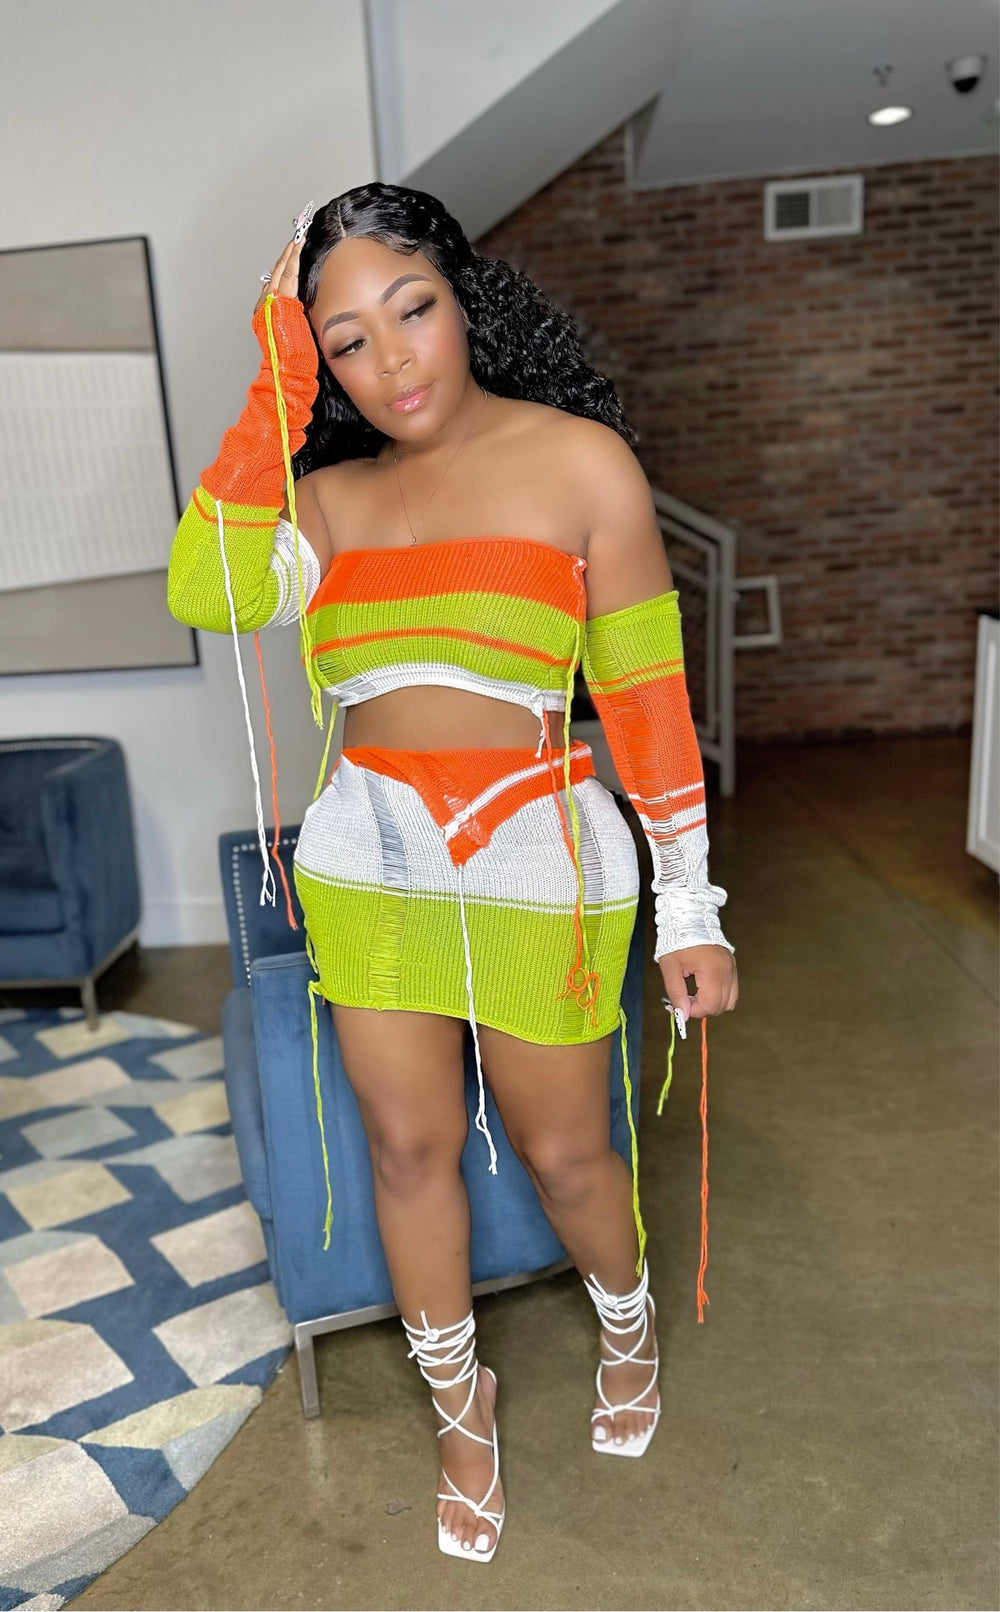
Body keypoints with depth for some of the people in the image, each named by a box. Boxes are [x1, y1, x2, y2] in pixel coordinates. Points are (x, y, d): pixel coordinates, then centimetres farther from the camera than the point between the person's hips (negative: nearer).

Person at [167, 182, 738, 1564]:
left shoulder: (580, 461, -5)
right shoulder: (329, 496, 5)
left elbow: (648, 697, -6)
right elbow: (209, 595, -14)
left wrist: (689, 905, -6)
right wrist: (273, 395, -9)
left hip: (539, 866, -3)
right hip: (365, 867, 4)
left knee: (562, 1151, 12)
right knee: (410, 1146, 14)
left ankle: (630, 1329, 48)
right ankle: (461, 1402, 41)